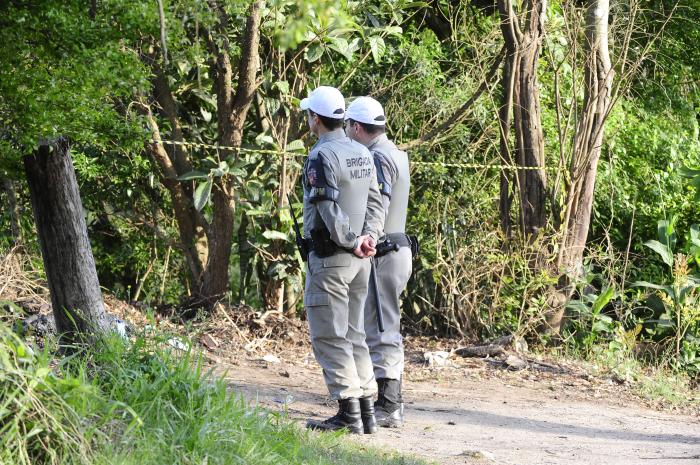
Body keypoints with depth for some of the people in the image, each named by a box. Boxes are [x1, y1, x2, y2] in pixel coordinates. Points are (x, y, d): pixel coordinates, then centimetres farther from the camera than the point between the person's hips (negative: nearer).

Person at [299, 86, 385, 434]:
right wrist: (367, 238, -1)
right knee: (354, 334, 13)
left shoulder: (321, 157, -15)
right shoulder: (362, 154, 11)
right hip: (359, 261, 8)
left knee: (329, 337, -4)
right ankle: (366, 410, 13)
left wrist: (350, 241, -11)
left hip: (329, 258, -8)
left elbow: (329, 210, -21)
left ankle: (348, 413, -8)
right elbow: (375, 204, 10)